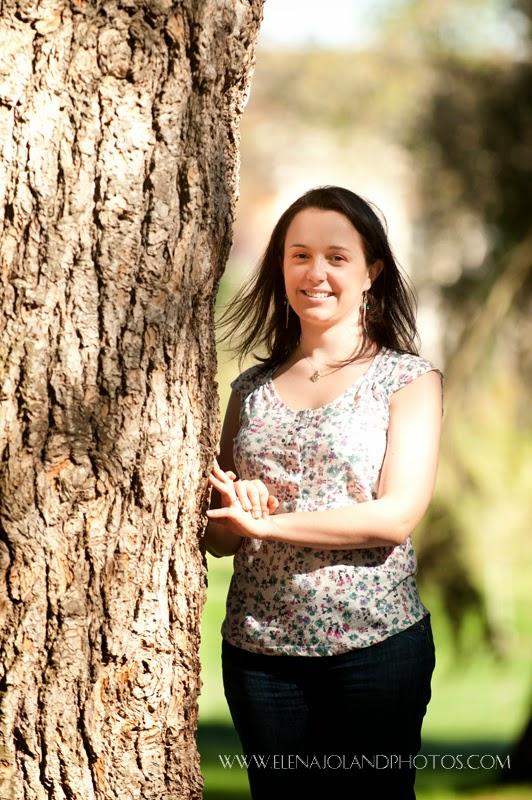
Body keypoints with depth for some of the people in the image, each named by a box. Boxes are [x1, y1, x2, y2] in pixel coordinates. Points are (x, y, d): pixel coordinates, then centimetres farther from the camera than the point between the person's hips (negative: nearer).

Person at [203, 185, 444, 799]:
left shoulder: (408, 378, 0)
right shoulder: (251, 390, 12)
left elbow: (397, 516, -11)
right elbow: (218, 534, 14)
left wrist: (268, 522, -13)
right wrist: (232, 516, -10)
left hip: (374, 643, -3)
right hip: (259, 649, 4)